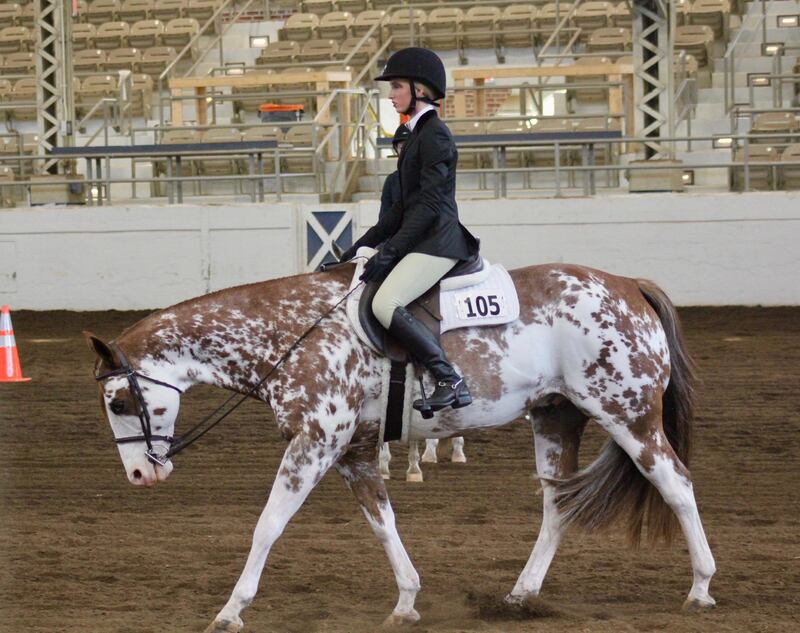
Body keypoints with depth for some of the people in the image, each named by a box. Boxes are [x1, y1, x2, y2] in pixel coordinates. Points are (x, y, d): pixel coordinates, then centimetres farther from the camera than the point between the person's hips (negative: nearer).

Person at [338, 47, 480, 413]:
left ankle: (452, 383, -27)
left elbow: (429, 203, -19)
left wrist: (389, 251, -22)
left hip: (437, 242, -11)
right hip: (421, 241, 11)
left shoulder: (434, 135, -11)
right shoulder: (418, 134, 20)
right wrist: (364, 245, 19)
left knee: (385, 304, -26)